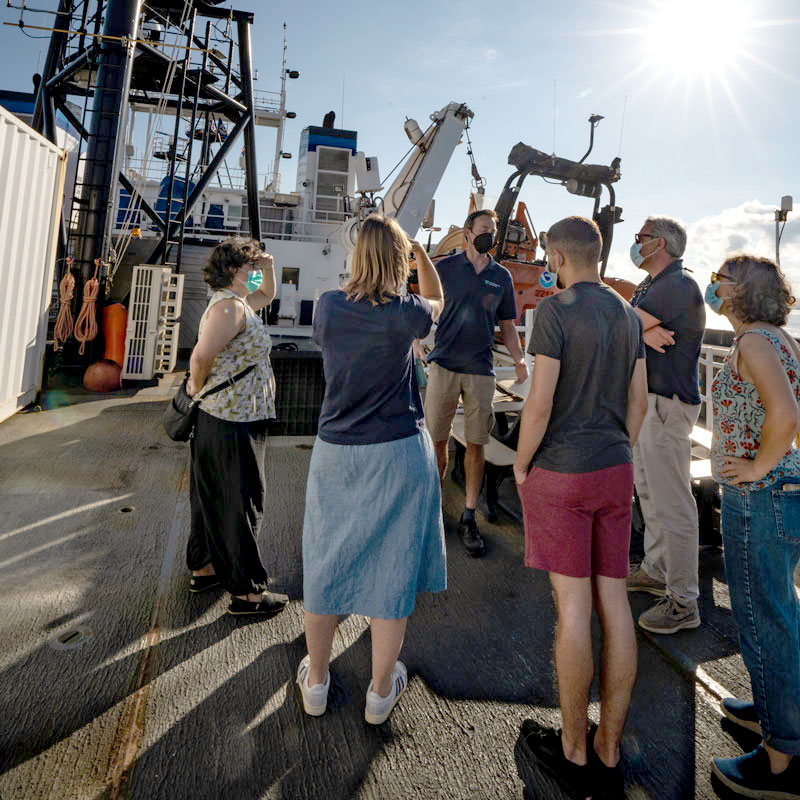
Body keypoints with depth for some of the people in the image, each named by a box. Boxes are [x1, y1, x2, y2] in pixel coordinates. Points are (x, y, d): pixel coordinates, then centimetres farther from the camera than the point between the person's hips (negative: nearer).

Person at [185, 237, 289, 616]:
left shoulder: (234, 301, 14)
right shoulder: (230, 306, -17)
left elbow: (267, 295, 32)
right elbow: (201, 356, -27)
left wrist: (268, 269, 13)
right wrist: (197, 386, -8)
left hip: (219, 418, 11)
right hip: (236, 421, -11)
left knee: (213, 496, 19)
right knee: (242, 503, -2)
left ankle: (204, 569, 35)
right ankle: (247, 590, 11)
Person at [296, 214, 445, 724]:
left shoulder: (329, 306, -4)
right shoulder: (404, 314, -10)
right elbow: (436, 300, 12)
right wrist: (417, 249, 19)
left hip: (335, 452, 3)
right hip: (397, 453, -3)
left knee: (326, 562, 16)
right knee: (392, 567, 11)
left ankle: (316, 681, 34)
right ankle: (381, 692, 27)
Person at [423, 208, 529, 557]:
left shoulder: (502, 276, 11)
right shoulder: (444, 268, 5)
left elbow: (506, 325, 15)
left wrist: (519, 358, -2)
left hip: (481, 370, 2)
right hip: (444, 365, -1)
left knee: (475, 445, 5)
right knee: (437, 441, 2)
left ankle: (469, 518, 16)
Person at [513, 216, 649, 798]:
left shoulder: (555, 311, -13)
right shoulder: (628, 315, 9)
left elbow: (540, 404, -17)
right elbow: (639, 402, 11)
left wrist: (521, 466, -4)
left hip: (559, 474, -6)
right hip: (615, 472, 7)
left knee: (573, 607, 1)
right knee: (614, 600, 9)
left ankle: (573, 753, 19)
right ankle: (608, 752, 24)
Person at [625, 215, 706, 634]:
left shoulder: (680, 285, -15)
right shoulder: (649, 285, 18)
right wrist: (644, 332, -15)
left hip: (666, 404, -10)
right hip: (643, 400, 11)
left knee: (672, 505, -4)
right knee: (649, 493, 19)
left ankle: (683, 603, 7)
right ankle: (655, 571, 34)